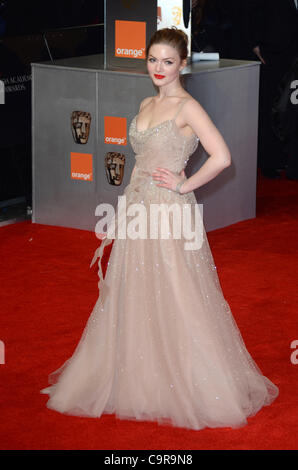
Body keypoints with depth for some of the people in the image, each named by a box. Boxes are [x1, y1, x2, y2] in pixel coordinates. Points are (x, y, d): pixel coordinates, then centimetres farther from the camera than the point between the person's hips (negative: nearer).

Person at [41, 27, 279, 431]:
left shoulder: (187, 107, -11)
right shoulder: (147, 105, 13)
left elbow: (222, 157, -21)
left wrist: (184, 185, -14)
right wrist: (121, 216, 16)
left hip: (170, 212, -8)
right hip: (137, 210, 8)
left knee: (175, 300, -2)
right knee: (135, 299, 12)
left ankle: (191, 388, 9)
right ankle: (137, 383, 24)